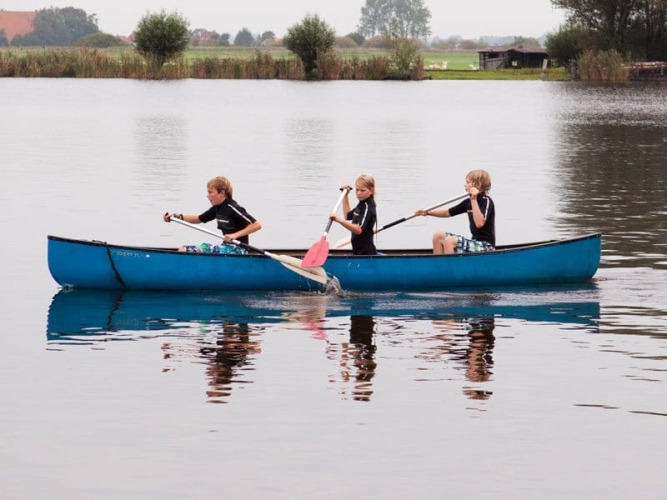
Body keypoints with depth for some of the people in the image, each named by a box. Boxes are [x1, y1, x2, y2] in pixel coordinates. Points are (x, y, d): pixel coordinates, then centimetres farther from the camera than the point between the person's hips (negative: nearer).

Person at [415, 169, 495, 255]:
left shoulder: (487, 201, -13)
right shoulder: (469, 202, 11)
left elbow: (479, 223, -28)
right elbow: (448, 212, 17)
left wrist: (474, 200, -26)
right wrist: (427, 212, 6)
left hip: (486, 246, -9)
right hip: (475, 242, 9)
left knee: (450, 241, -27)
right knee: (438, 236, 4)